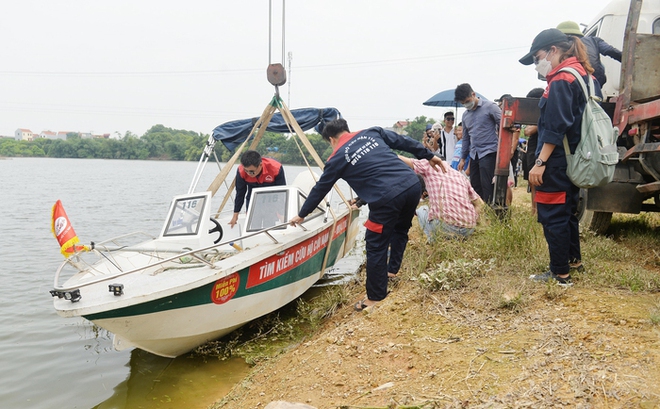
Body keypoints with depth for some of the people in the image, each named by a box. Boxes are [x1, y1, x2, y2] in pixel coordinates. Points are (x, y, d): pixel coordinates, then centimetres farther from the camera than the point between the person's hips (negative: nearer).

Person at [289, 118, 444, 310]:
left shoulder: (338, 158, 8)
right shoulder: (372, 133, 19)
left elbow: (320, 189, 16)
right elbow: (403, 141, 21)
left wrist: (301, 214, 29)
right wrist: (429, 156, 31)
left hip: (387, 198, -6)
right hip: (412, 185, 6)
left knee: (376, 246, 6)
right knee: (400, 230, 30)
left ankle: (375, 299, 13)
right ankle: (392, 271, 38)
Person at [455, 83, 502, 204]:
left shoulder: (490, 107, -4)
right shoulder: (465, 115, 15)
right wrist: (463, 158, 19)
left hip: (488, 152, -7)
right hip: (474, 155, 7)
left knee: (487, 186, -9)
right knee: (475, 186, 8)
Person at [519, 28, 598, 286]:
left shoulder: (561, 80, -15)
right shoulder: (584, 75, 14)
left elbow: (555, 128, -22)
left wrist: (540, 162, -22)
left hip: (557, 161, -10)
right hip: (574, 159, 10)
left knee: (553, 216, -4)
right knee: (567, 210, 21)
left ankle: (560, 274, 2)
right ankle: (573, 259, 34)